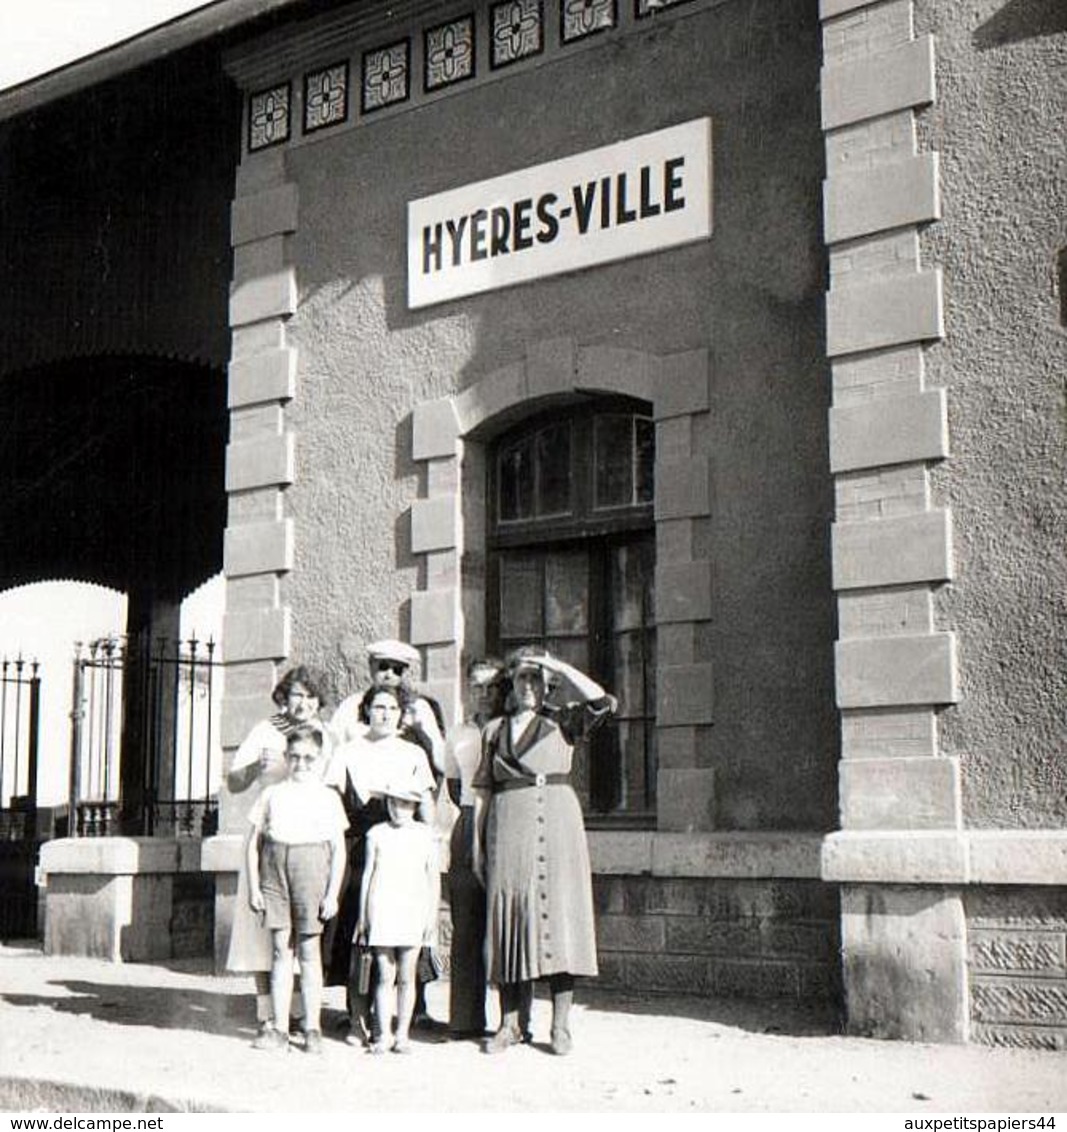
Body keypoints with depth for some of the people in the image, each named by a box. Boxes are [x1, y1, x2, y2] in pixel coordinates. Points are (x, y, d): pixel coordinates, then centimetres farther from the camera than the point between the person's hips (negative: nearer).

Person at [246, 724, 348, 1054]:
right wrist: (253, 887, 2)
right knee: (280, 948, 4)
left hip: (311, 868, -2)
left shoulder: (328, 797, 5)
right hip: (274, 866, 2)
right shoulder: (272, 794, 9)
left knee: (308, 950, 1)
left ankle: (312, 1029, 8)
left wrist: (332, 893, -3)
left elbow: (339, 850, 3)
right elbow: (253, 843, 9)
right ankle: (279, 1028, 10)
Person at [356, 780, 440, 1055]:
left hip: (412, 912, 0)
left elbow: (433, 877, 8)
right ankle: (382, 1034, 4)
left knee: (406, 977, 3)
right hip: (381, 912, 0)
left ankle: (402, 1034, 11)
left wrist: (432, 915, 3)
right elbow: (367, 875, 8)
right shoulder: (377, 834, 6)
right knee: (385, 976, -1)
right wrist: (362, 916, 7)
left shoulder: (425, 834, 6)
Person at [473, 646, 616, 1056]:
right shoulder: (495, 730, 16)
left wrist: (557, 666, -5)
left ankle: (560, 1026, 0)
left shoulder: (561, 721, 9)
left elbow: (602, 702, -9)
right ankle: (511, 1024, 8)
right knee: (508, 915, 1)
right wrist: (477, 842, 8)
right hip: (508, 826, 2)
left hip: (556, 822, -2)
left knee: (558, 913, -5)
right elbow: (483, 789, 14)